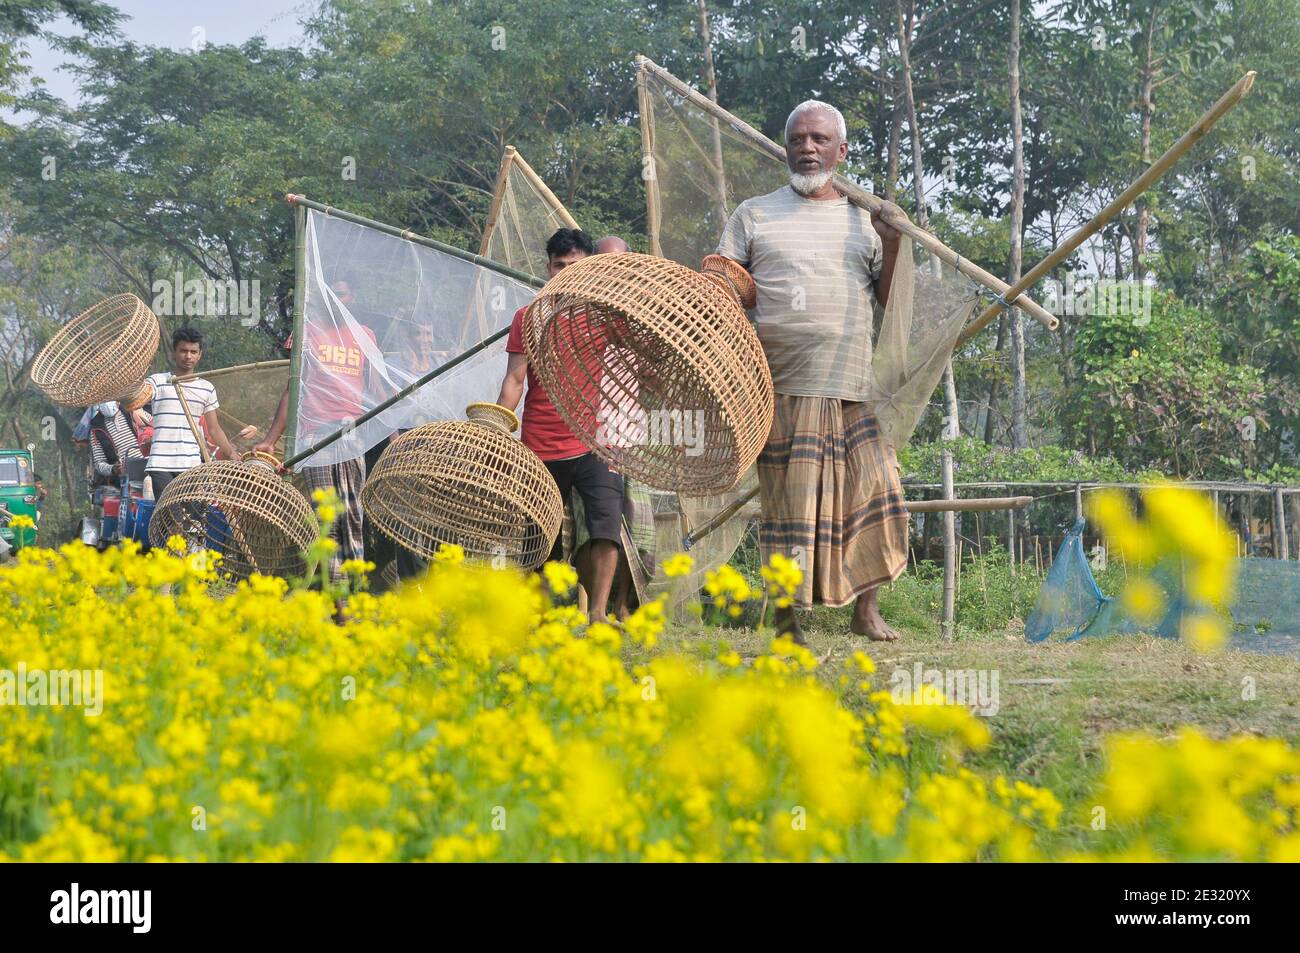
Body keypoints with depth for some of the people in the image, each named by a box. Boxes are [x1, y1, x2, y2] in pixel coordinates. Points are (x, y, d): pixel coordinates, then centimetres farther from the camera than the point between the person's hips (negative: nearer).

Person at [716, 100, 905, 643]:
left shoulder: (864, 219, 14)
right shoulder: (754, 215, 10)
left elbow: (890, 299, 12)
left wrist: (893, 243, -4)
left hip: (853, 388, 2)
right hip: (784, 388, -2)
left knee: (873, 495, -3)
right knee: (790, 501, -2)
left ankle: (866, 608, 10)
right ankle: (787, 622, 4)